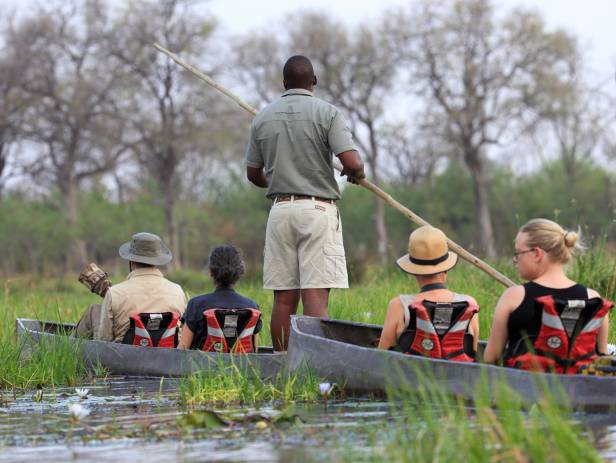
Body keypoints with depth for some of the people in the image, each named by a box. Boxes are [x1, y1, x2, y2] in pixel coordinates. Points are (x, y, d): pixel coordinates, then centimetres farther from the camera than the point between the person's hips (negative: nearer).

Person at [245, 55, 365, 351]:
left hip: (280, 209, 4)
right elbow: (353, 163, -15)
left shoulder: (262, 118, 9)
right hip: (318, 208, -4)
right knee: (315, 296, -8)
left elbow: (253, 174, 16)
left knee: (284, 298, 6)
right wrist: (356, 175, 9)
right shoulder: (326, 113, -4)